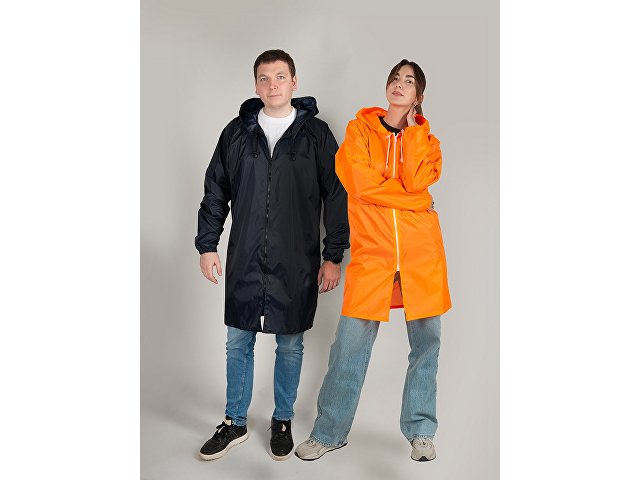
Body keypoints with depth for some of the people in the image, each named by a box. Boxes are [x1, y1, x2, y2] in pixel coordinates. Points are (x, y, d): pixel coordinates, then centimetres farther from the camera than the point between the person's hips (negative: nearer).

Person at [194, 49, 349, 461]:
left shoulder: (316, 134, 0)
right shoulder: (237, 133, 6)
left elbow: (336, 197, 1)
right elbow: (215, 192, 11)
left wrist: (333, 256, -2)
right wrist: (207, 245, 5)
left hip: (296, 263, -2)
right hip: (244, 261, 2)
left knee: (290, 345, 10)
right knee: (238, 343, 10)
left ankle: (283, 421, 29)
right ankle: (235, 423, 27)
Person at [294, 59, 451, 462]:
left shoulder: (426, 139, 12)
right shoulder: (360, 128, 7)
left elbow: (417, 182, -10)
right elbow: (360, 183, -9)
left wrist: (410, 131, -3)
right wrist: (413, 199, -6)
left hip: (421, 250, 2)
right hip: (372, 250, -2)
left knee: (426, 341, 6)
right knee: (350, 344, -1)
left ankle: (421, 431, 23)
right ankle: (330, 432, 14)